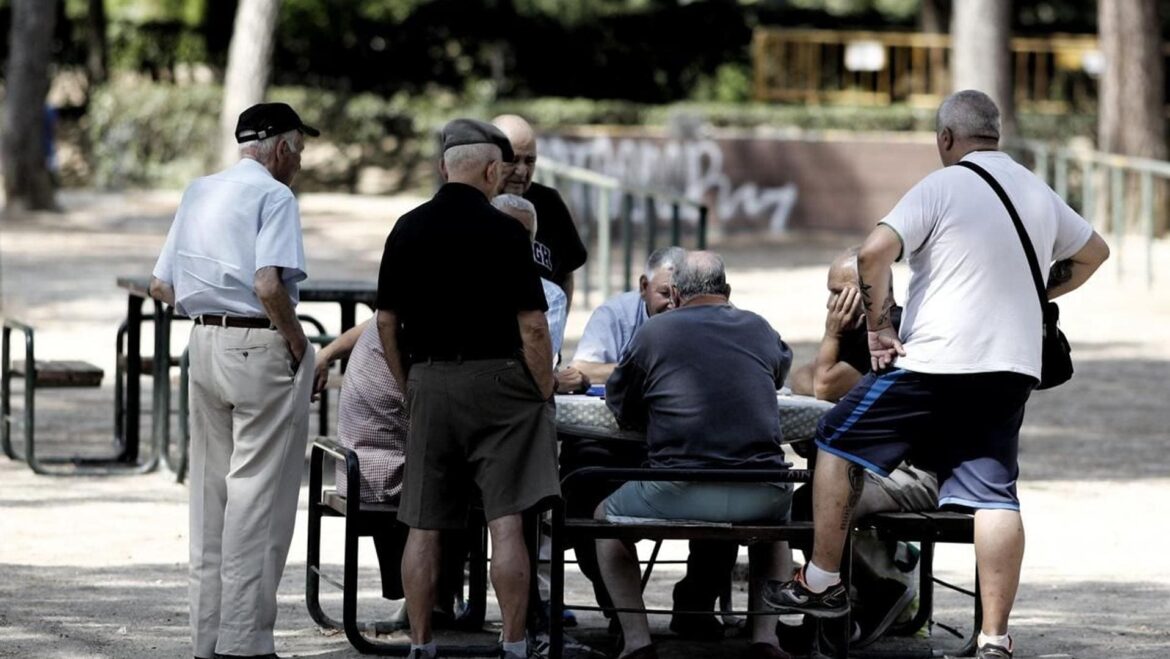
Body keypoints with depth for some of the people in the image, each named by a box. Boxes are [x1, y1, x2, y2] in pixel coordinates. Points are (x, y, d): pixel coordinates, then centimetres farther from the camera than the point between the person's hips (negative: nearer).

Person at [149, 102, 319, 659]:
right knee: (258, 492, -4)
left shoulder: (198, 193, 14)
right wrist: (298, 343, -11)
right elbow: (269, 285, -22)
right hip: (261, 344, -8)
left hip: (205, 342, 8)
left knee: (211, 488, 12)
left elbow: (162, 287, 14)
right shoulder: (273, 196, -10)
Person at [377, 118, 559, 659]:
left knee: (424, 526, 8)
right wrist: (545, 392, 1)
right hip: (496, 382, -4)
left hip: (428, 384, 4)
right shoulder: (503, 232, -9)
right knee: (506, 521, -5)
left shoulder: (408, 230, 4)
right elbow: (532, 326, -11)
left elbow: (386, 321, 8)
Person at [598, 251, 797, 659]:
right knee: (777, 518, 39)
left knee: (606, 518, 27)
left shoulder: (655, 332, 5)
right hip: (760, 497, 3)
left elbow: (619, 408, 15)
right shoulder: (759, 330, 15)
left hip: (679, 495, -3)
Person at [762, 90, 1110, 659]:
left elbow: (874, 254, -19)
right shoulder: (1040, 195, 12)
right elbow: (1094, 253, 28)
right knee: (994, 494, 1)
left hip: (934, 359, -6)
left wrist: (878, 326, -9)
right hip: (1012, 364, 6)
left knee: (839, 441, 12)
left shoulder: (941, 188, -7)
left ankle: (821, 582, 15)